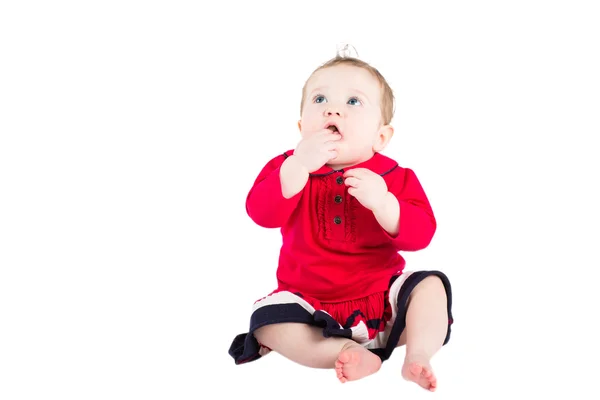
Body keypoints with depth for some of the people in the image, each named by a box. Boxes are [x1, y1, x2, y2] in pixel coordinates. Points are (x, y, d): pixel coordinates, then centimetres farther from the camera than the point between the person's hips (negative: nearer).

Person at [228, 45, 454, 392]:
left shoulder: (395, 177, -5)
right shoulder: (288, 168, -5)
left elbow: (421, 234, -16)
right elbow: (261, 214, -23)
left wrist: (382, 203, -34)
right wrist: (299, 165, -35)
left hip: (382, 298, 1)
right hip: (311, 304, 0)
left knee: (431, 285, -19)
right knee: (268, 321, -25)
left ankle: (417, 358, -19)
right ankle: (355, 354, -28)